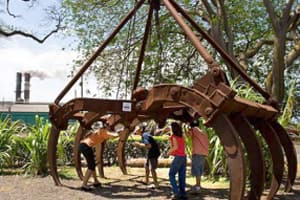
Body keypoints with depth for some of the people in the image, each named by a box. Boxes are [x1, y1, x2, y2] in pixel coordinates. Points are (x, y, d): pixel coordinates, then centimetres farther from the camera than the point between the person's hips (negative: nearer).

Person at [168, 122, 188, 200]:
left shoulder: (173, 136, -8)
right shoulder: (181, 136, 15)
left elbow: (176, 147, -20)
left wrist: (169, 152, -3)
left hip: (178, 157, -7)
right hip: (184, 157, 7)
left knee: (171, 175, 1)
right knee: (181, 176, 8)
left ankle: (176, 192, -9)